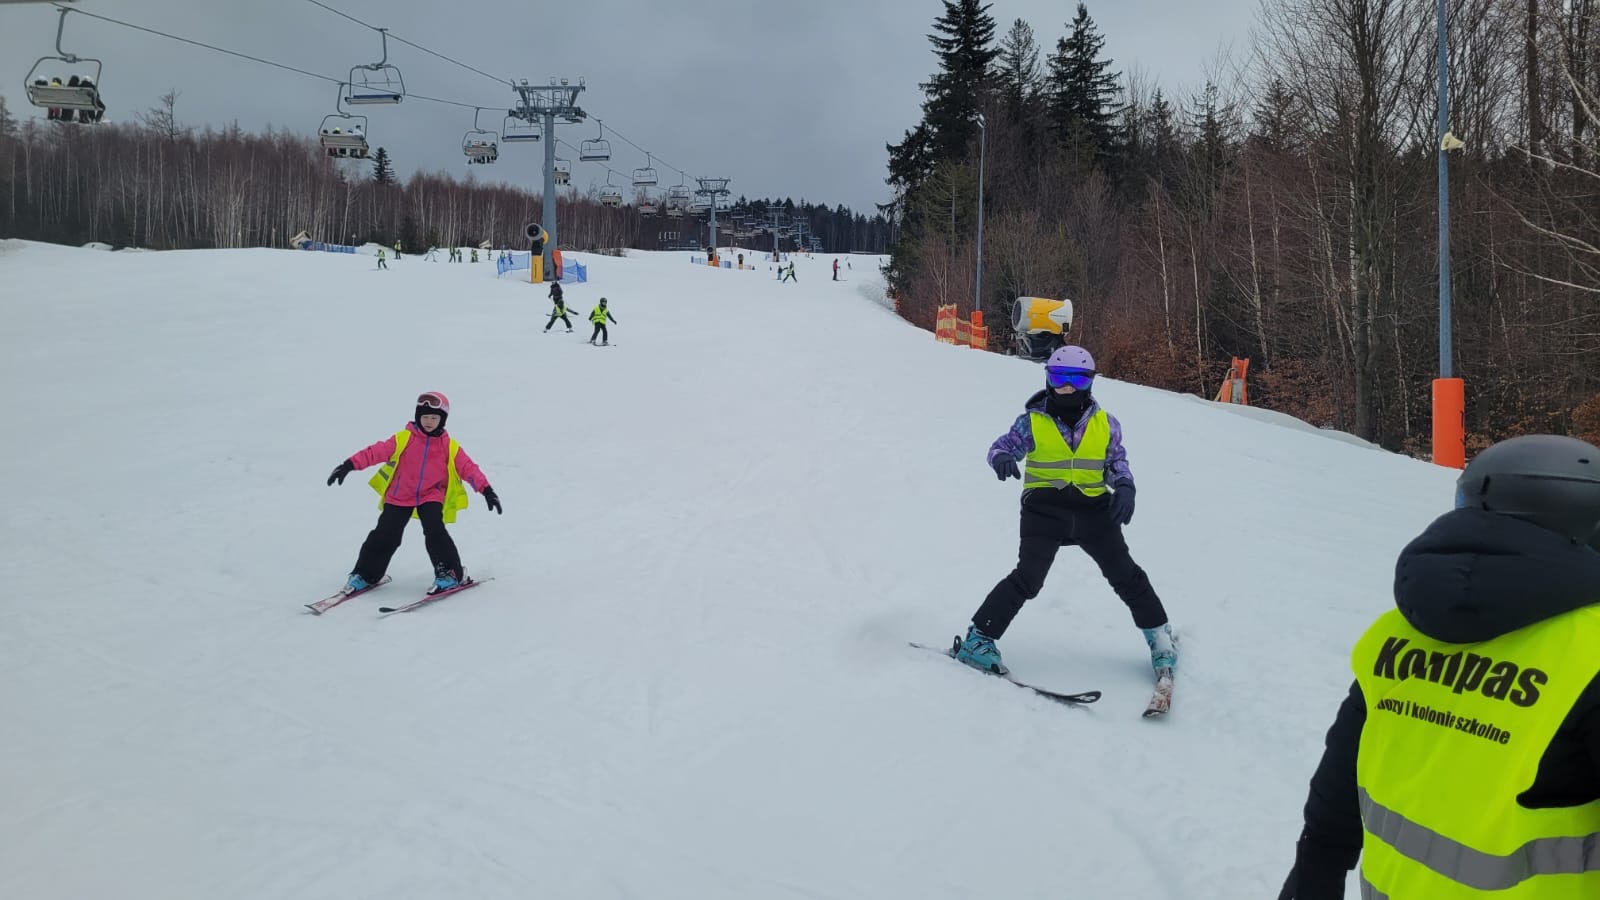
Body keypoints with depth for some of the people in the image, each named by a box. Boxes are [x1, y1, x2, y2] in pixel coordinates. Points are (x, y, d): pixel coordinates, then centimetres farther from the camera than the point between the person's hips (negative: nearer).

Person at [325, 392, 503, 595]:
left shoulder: (450, 446, 1)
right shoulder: (403, 438, -3)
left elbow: (468, 468, -4)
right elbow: (377, 452, -8)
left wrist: (486, 490, -15)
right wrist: (349, 465, -17)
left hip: (431, 497, 0)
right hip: (399, 496, 0)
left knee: (434, 531, -20)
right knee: (386, 535, -2)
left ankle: (450, 573, -7)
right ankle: (365, 574, 17)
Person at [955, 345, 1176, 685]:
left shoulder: (1105, 423, 7)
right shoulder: (1032, 421, 0)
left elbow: (1117, 461, 12)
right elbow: (1003, 445, 4)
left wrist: (1125, 487, -10)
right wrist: (1002, 458, -21)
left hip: (1093, 508, 3)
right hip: (1045, 507, -3)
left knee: (1126, 575, 6)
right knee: (1028, 578, -17)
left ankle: (1160, 638, 26)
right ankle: (979, 638, -8)